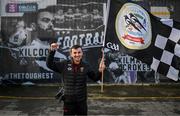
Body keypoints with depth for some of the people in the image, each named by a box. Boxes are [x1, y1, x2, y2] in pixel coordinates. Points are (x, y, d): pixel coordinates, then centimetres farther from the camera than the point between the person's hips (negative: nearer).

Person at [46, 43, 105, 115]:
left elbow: (95, 78, 6)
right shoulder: (65, 64, -7)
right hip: (68, 101, -1)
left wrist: (100, 71, -13)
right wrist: (52, 51, -15)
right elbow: (49, 64, -5)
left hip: (82, 101, 1)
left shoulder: (86, 66, -3)